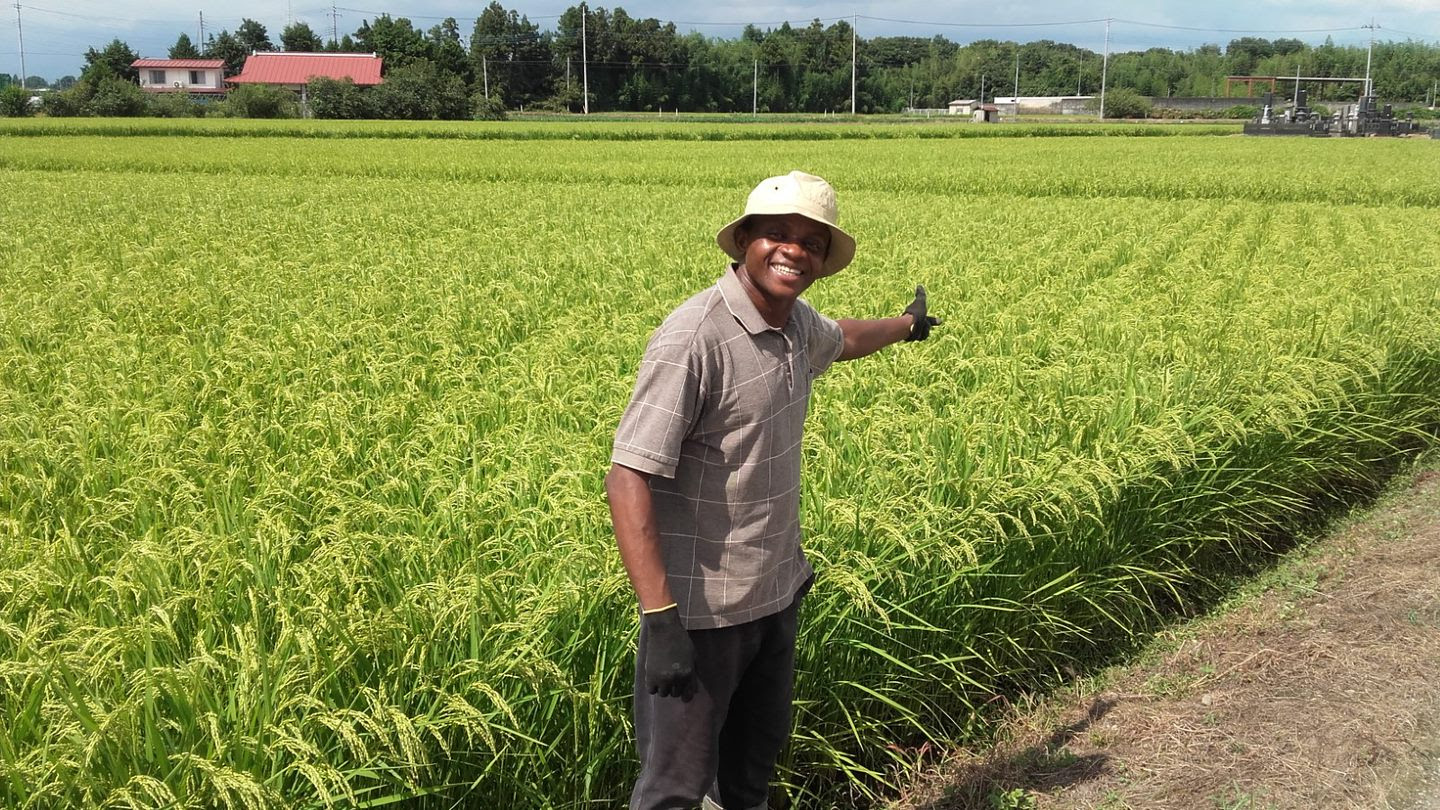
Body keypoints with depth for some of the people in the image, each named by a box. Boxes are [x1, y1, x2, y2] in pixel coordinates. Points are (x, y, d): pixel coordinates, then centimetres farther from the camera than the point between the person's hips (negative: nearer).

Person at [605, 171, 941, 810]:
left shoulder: (796, 323, 3)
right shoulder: (693, 339, -24)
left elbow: (841, 339, 29)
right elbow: (627, 481, -27)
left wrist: (906, 324, 48)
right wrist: (659, 619, -32)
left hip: (778, 594, 8)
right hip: (703, 610, -8)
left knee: (755, 759, 21)